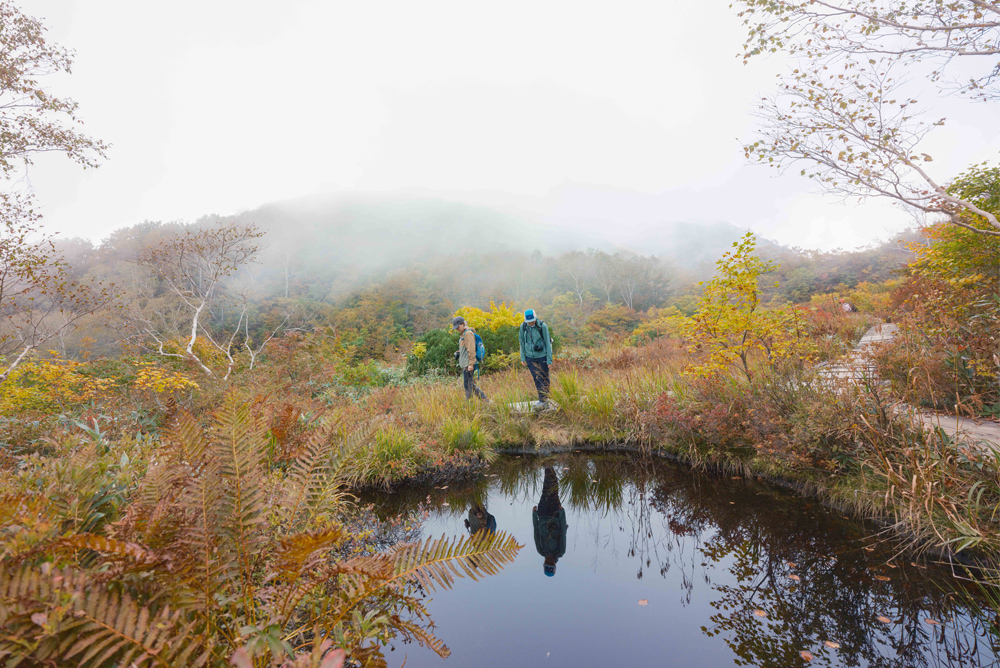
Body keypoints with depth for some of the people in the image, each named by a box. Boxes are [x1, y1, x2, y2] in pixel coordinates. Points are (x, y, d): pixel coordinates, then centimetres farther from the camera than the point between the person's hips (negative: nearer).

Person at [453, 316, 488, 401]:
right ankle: (484, 399, 18)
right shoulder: (463, 334, 18)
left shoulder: (468, 333, -12)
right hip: (464, 365, 10)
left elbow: (471, 350, -18)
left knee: (468, 385, -5)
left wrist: (471, 364, -21)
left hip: (468, 365, -10)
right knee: (470, 384, 13)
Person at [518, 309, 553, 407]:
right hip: (530, 357, 2)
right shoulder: (523, 326, -5)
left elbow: (547, 343, -9)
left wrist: (549, 359, -8)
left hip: (542, 356, -2)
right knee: (536, 379, 4)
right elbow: (522, 343, 6)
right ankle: (542, 400, 13)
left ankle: (545, 398, 21)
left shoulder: (542, 326, -14)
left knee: (544, 379, 6)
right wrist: (522, 358, 6)